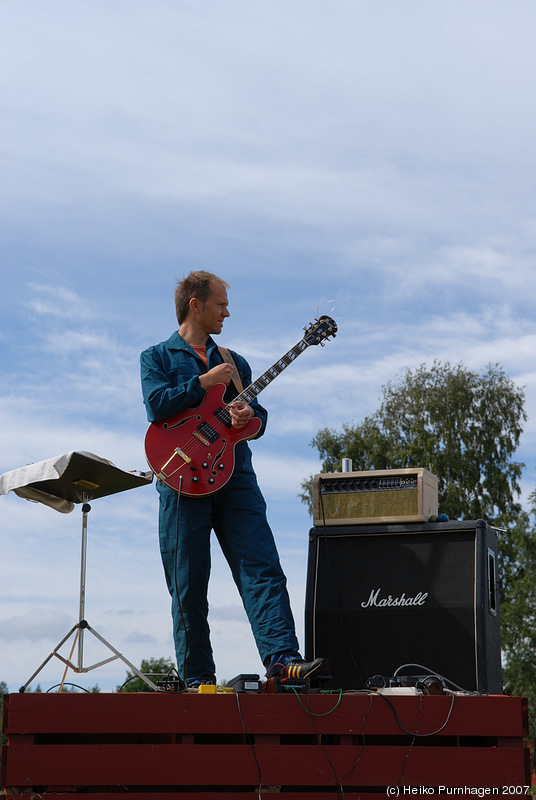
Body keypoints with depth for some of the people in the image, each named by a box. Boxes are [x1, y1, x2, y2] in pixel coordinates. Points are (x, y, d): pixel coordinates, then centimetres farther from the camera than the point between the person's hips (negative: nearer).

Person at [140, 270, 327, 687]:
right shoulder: (157, 357, 10)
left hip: (235, 477, 3)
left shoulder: (233, 362, 23)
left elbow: (260, 413, 16)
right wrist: (205, 383, -5)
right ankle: (197, 677, 6)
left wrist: (250, 415, -6)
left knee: (263, 569, -12)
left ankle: (282, 657, -20)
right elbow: (157, 406, -8)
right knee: (188, 587, -1)